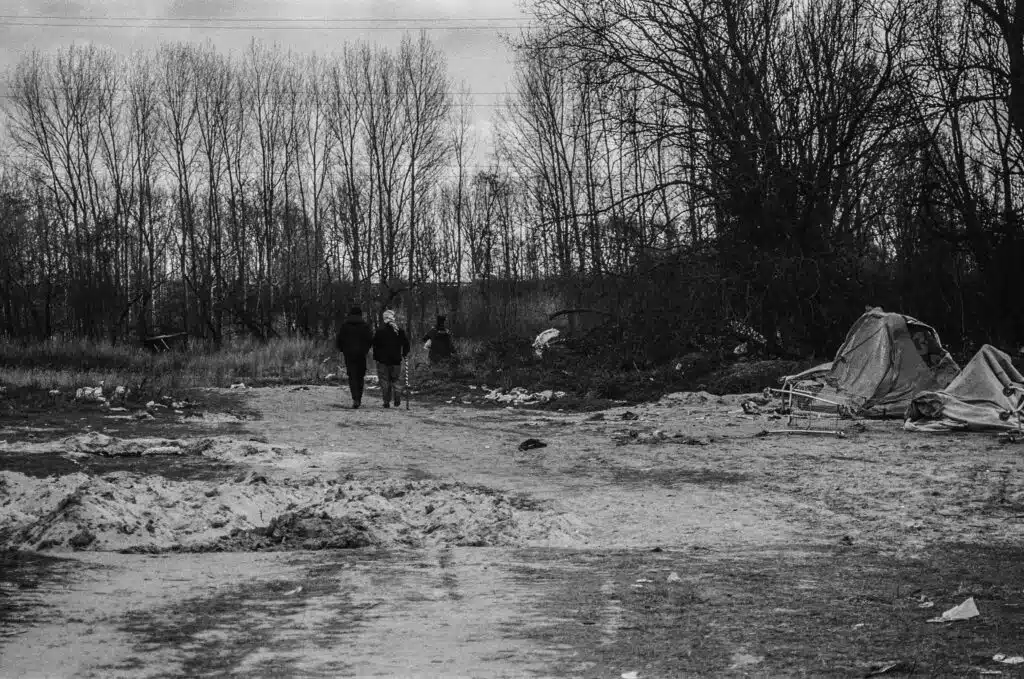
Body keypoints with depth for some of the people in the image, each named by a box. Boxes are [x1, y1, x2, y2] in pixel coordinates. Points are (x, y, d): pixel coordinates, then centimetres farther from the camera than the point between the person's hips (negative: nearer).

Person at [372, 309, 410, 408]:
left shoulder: (379, 330, -5)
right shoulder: (399, 330, 2)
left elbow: (375, 345, -4)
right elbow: (406, 343, 5)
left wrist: (376, 357, 3)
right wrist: (404, 354, 19)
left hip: (382, 360, -2)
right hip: (396, 359, 2)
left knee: (384, 381, 4)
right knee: (396, 379, 12)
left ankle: (386, 402, 0)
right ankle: (397, 399, -2)